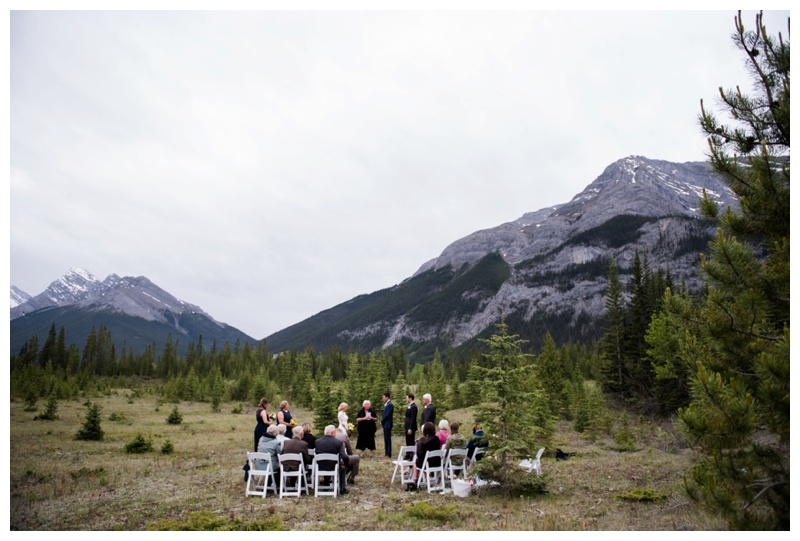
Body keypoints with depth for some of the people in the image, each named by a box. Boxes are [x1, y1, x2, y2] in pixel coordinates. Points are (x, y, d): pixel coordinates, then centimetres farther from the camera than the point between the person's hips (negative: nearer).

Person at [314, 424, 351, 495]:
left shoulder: (317, 441, -5)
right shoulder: (338, 443, -16)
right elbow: (345, 458, -22)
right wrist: (345, 464, -1)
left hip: (320, 468, 3)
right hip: (334, 468, -3)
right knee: (343, 467, 27)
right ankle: (342, 488, 26)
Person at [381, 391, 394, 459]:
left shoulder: (390, 405, -16)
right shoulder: (386, 404, 15)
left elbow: (387, 415, -20)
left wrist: (381, 422, -9)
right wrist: (382, 422, 7)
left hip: (387, 424, -10)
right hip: (385, 424, 10)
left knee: (388, 439, -6)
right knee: (386, 439, 12)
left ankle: (388, 455, -3)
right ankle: (386, 454, 18)